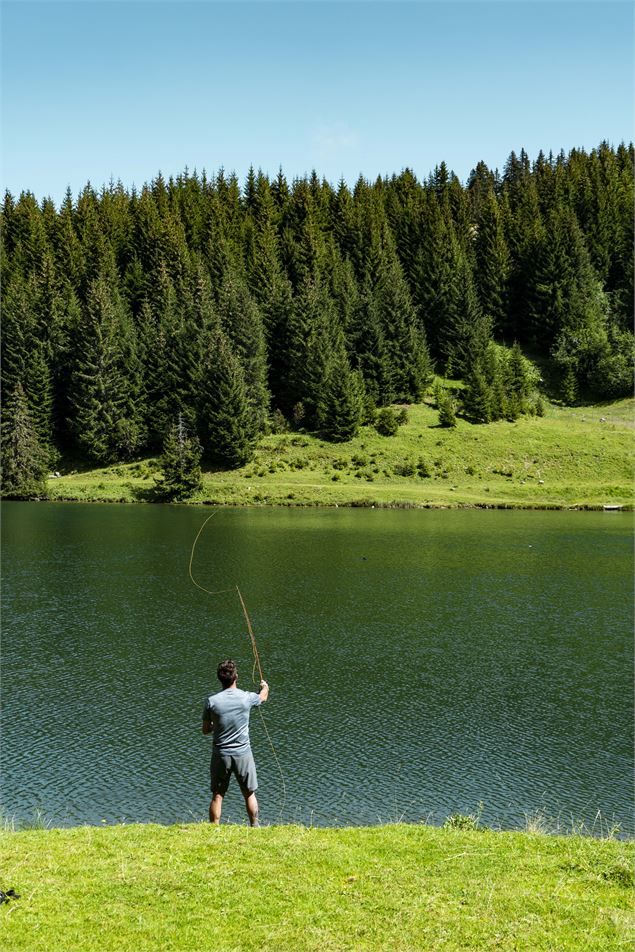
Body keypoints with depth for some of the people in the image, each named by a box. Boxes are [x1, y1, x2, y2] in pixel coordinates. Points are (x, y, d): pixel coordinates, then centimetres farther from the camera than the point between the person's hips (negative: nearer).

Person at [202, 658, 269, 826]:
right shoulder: (247, 698, -10)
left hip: (220, 755, 0)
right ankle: (254, 827, 21)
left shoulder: (212, 701, -11)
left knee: (217, 795, 10)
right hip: (242, 754, 0)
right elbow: (263, 697, 15)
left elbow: (205, 730, 0)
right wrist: (265, 686, 38)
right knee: (249, 794, 15)